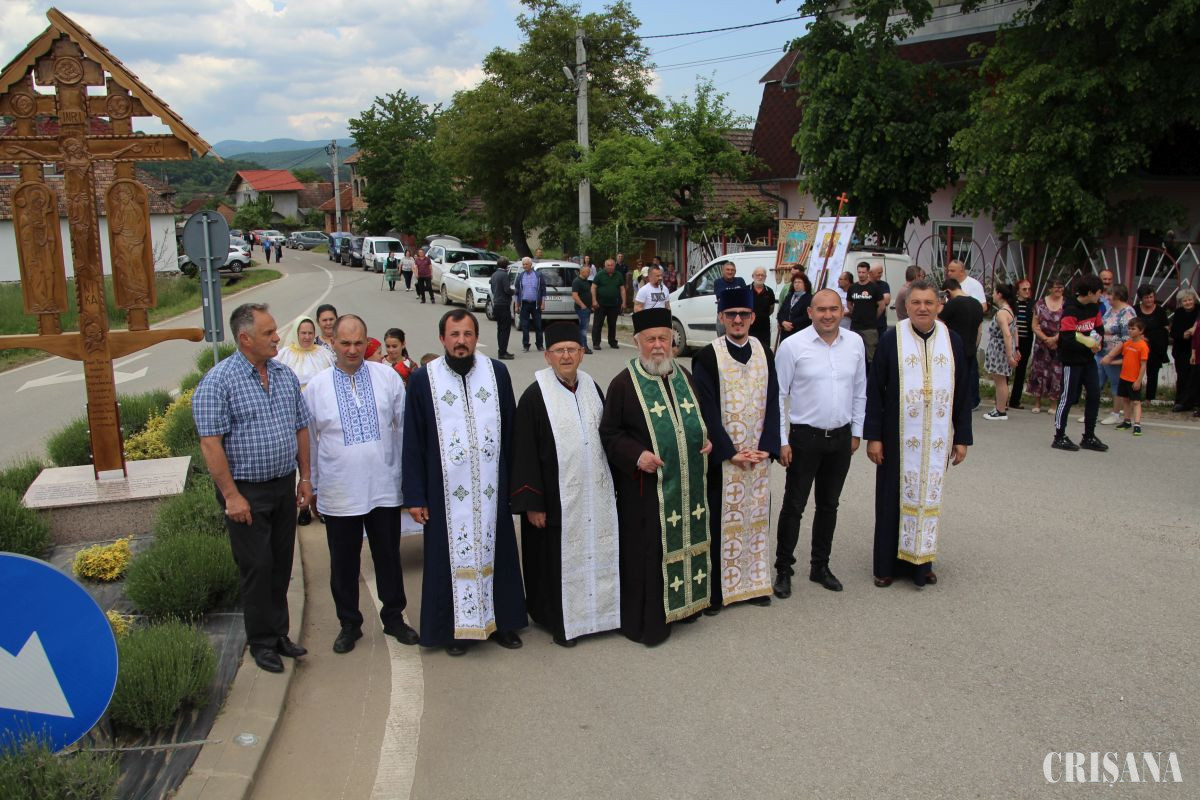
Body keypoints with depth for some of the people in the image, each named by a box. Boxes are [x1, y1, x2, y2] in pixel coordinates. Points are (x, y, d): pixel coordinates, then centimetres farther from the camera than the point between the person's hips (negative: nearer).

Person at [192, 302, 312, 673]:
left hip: (284, 486, 6)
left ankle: (279, 633, 28)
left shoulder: (285, 375, 6)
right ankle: (261, 642, 18)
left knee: (281, 564, 14)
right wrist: (231, 495, -18)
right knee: (257, 568, 3)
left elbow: (300, 428, 13)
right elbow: (210, 443, -16)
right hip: (246, 492, -6)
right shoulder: (218, 381, -13)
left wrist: (305, 477, 10)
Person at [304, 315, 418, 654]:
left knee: (389, 557, 13)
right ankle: (349, 624, 29)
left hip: (384, 487, 0)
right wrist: (310, 483, 11)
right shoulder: (317, 387, -1)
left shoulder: (387, 377, -2)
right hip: (338, 493, 0)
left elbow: (404, 427, 5)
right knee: (343, 562, 11)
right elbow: (308, 439, 8)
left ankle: (394, 618, 30)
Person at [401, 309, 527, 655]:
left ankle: (501, 620, 27)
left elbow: (510, 430, 5)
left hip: (491, 487, 2)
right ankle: (455, 627, 23)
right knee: (452, 555, 7)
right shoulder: (423, 379, -4)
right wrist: (414, 495, -5)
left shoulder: (497, 372, 1)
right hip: (446, 489, -2)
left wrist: (515, 480, 5)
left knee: (495, 549, 11)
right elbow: (413, 442, -3)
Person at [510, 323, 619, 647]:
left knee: (595, 553, 14)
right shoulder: (534, 396, -11)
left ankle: (597, 610, 31)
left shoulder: (592, 388, 6)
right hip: (557, 496, -5)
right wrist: (532, 503, -13)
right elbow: (524, 453, -11)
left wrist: (612, 485, 13)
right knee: (559, 558, 5)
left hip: (596, 493, 5)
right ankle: (561, 622, 22)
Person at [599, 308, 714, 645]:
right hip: (646, 487, -6)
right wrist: (635, 455, -21)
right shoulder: (623, 384, -10)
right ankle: (647, 620, 15)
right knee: (648, 553, 2)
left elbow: (699, 417, 21)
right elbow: (608, 434, -7)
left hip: (689, 484, 6)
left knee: (685, 542, 16)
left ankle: (682, 603, 34)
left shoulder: (684, 377, 8)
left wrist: (707, 440, 2)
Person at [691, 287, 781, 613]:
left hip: (758, 454, 4)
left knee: (756, 516, 11)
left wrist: (766, 447, -7)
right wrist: (730, 452, -14)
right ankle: (716, 589, 11)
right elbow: (707, 410, -11)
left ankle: (754, 583, 23)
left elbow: (772, 403, 4)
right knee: (720, 520, 1)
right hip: (722, 455, -4)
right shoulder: (707, 356, -8)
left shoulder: (763, 353, 6)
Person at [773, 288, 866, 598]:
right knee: (794, 506, 3)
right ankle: (783, 569, 17)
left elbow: (860, 390, 11)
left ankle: (820, 566, 29)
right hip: (805, 436, -4)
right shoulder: (793, 346, -10)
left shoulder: (855, 343, 2)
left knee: (829, 505, 15)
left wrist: (856, 431, 10)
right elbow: (778, 395, -7)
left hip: (841, 437, 4)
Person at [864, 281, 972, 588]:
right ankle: (887, 563, 20)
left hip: (937, 439, 2)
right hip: (898, 437, -2)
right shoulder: (891, 339, -6)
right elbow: (874, 390, -5)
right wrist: (873, 436, -9)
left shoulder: (953, 341, 1)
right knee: (894, 498, 7)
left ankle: (922, 561, 25)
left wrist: (962, 437, 4)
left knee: (929, 496, 10)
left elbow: (962, 394, 6)